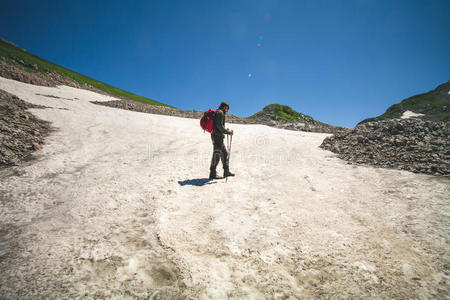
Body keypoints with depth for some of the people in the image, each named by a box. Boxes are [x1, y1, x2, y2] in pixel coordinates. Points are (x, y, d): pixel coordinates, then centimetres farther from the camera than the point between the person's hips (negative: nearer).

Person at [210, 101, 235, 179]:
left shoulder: (218, 113, 23)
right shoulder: (220, 112, -8)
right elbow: (219, 126, -18)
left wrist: (226, 130, 17)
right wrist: (228, 132, -11)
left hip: (219, 138, 11)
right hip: (217, 137, -11)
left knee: (225, 153, 14)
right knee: (217, 154, -9)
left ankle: (226, 171, 19)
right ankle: (212, 173, -5)